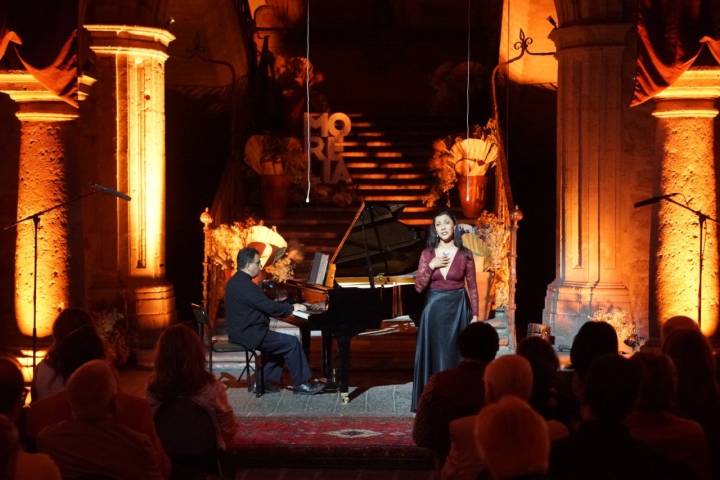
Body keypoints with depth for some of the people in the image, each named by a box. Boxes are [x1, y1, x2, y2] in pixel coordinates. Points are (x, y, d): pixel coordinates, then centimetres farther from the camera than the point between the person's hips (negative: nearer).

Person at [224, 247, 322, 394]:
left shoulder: (236, 281, 12)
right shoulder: (245, 285, -21)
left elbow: (262, 305, 17)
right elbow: (269, 307, -21)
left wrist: (287, 306, 11)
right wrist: (292, 307, -7)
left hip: (241, 331, 11)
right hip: (249, 335, -11)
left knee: (279, 341, 24)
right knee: (292, 343, -9)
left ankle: (266, 380, 20)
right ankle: (302, 384, -2)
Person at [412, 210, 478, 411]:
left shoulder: (465, 254, -1)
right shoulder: (428, 253, 2)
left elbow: (472, 287, 2)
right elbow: (419, 287, -2)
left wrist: (475, 315, -3)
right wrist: (431, 266, -15)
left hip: (457, 309, -1)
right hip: (434, 310, 1)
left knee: (455, 356, 0)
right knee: (434, 355, 1)